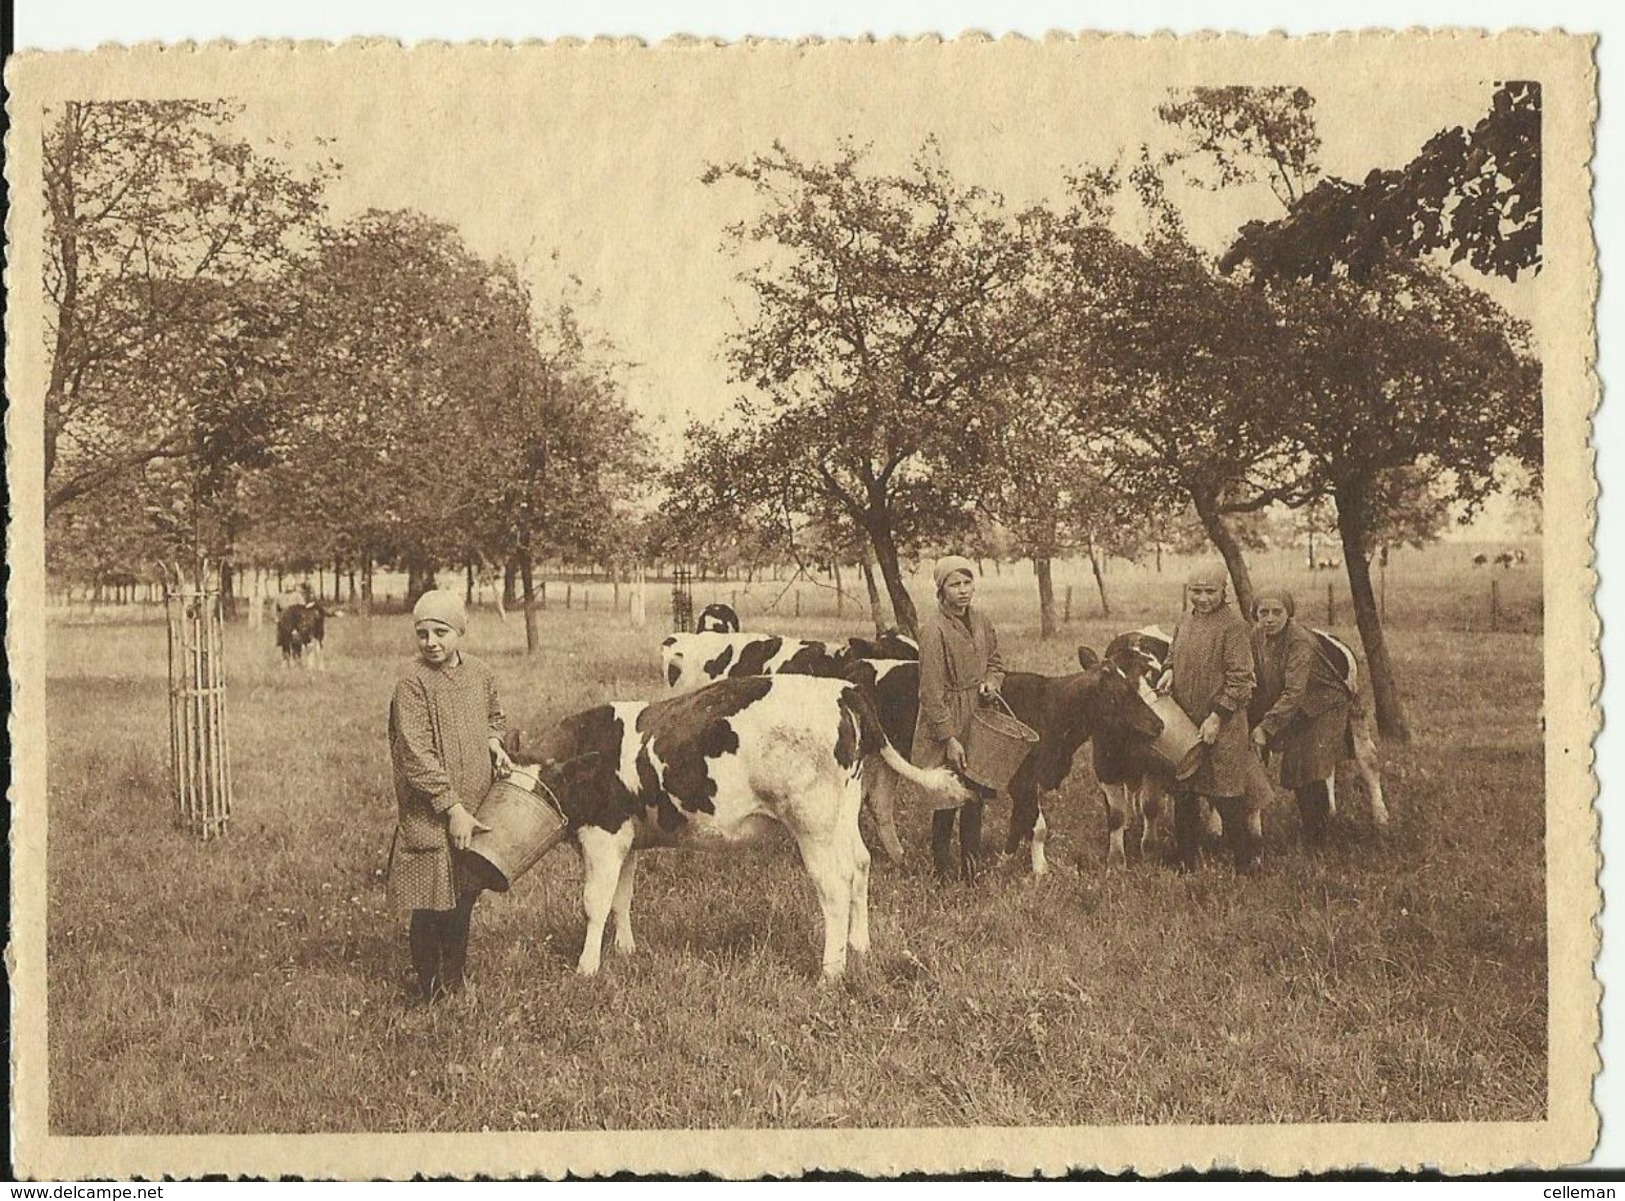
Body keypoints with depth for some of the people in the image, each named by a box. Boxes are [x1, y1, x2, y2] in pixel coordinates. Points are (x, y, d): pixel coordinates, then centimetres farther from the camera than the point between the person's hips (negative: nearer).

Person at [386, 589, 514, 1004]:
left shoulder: (480, 673, 5)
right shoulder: (412, 683, -14)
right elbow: (416, 756, -18)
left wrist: (493, 743, 2)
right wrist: (452, 807, -21)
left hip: (476, 809, 6)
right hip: (430, 815, -6)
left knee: (464, 899, 16)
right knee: (431, 906, -2)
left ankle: (456, 982, 30)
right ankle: (431, 991, 12)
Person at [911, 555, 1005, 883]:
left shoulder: (981, 621, 5)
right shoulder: (934, 629, -16)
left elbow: (996, 663, 20)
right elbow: (932, 691, -17)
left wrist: (991, 682, -4)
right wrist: (949, 738, -19)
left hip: (978, 720, 7)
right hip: (945, 721, -6)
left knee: (976, 797, 11)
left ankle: (971, 868, 22)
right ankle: (943, 870, 14)